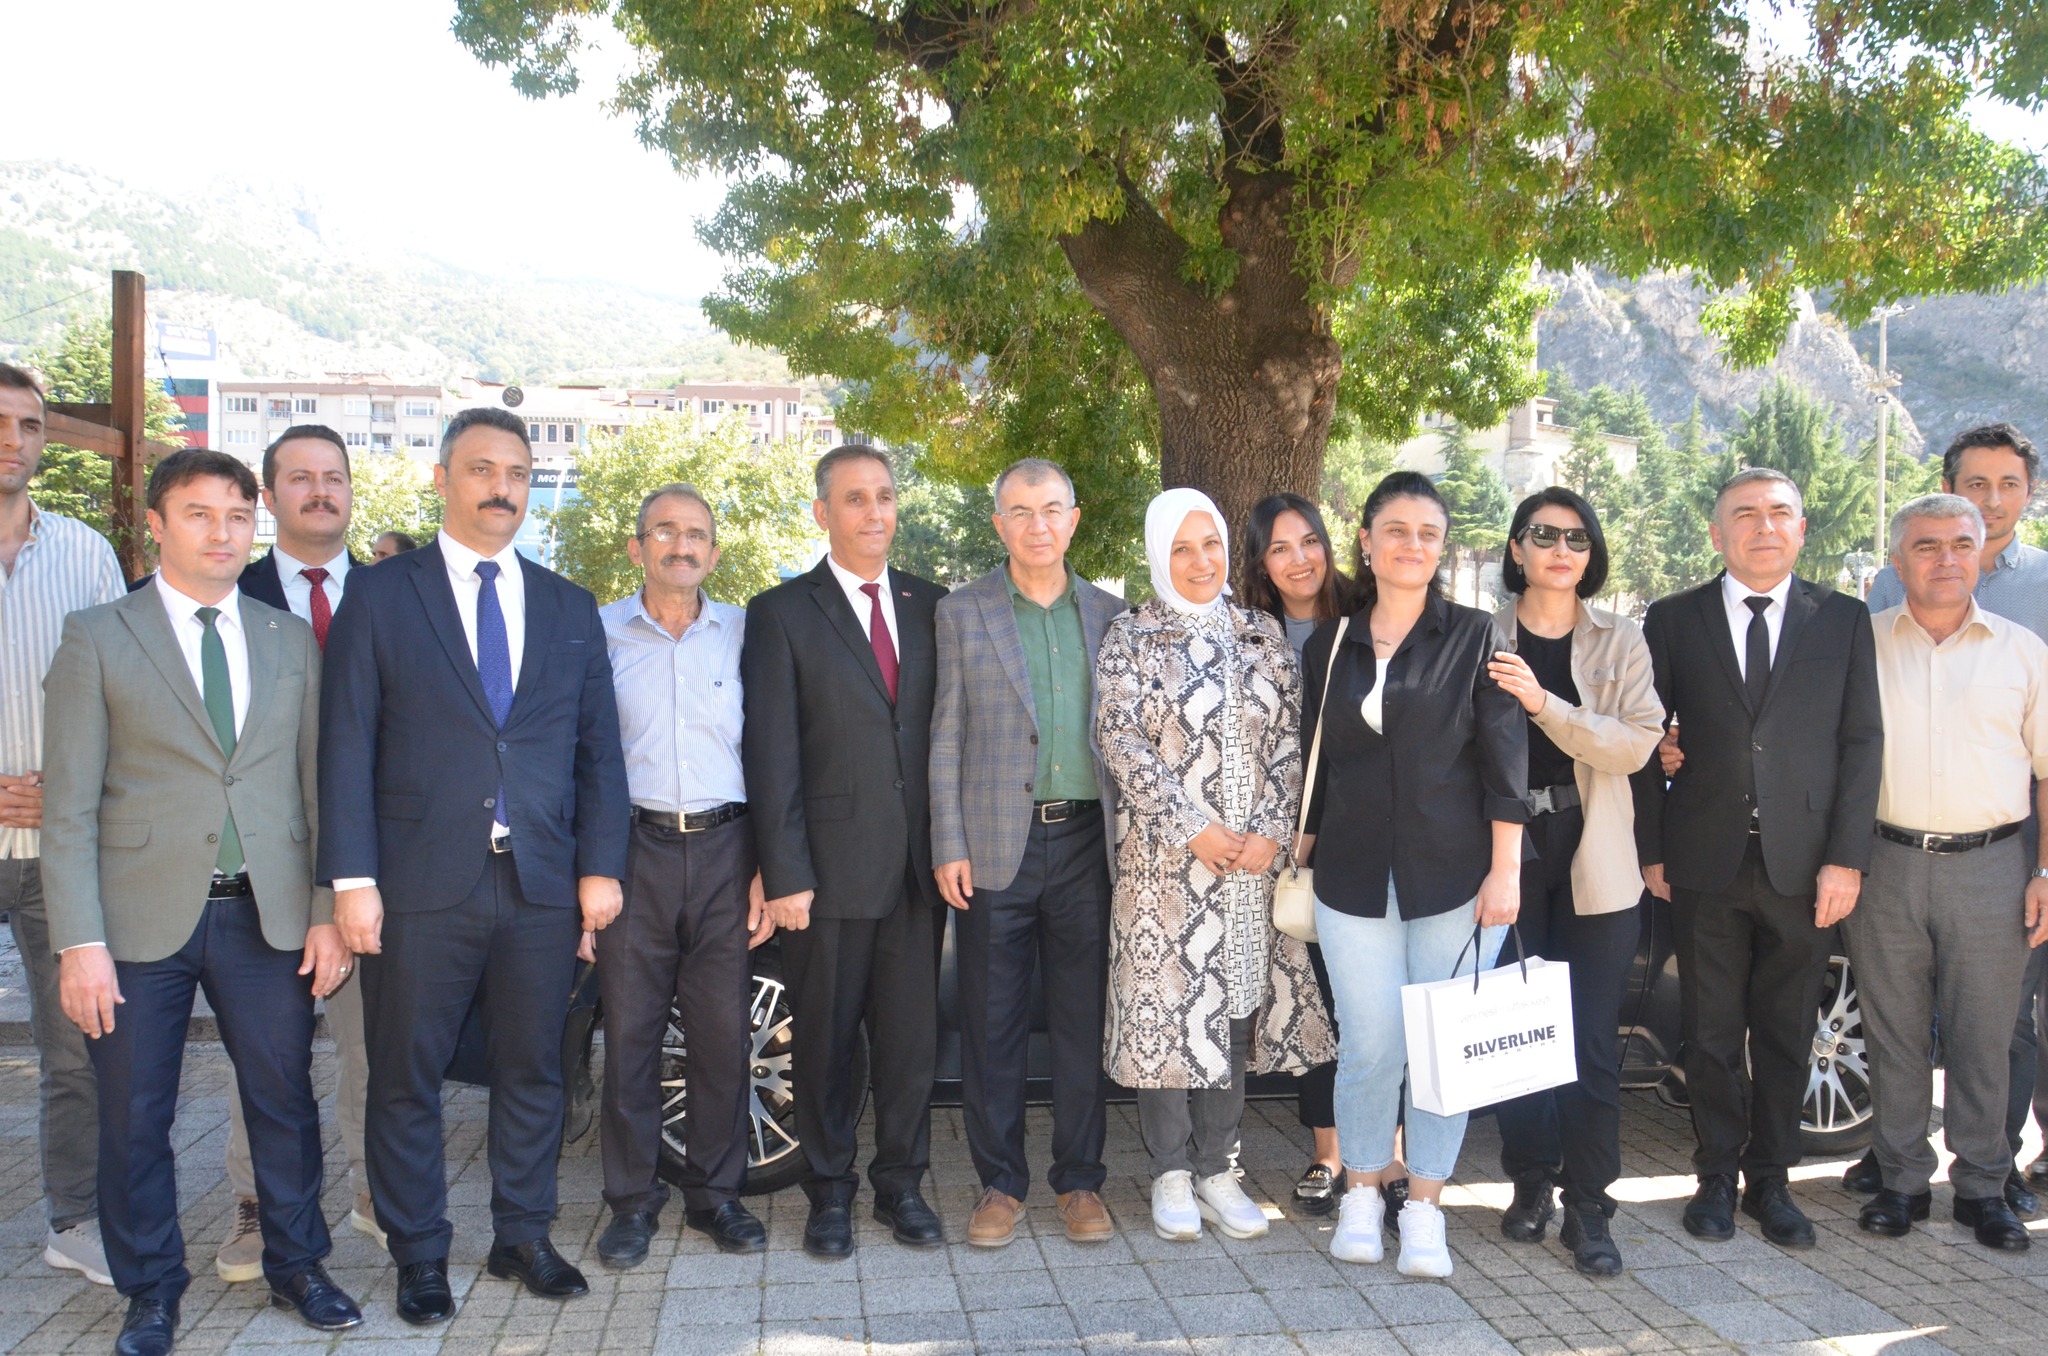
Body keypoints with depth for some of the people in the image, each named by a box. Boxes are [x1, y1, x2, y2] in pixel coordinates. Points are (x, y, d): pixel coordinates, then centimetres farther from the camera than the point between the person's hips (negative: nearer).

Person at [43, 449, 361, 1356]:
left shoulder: (291, 641, 9)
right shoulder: (97, 638, 0)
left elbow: (318, 787, 9)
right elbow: (69, 805, -4)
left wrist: (328, 911, 3)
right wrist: (79, 942, -10)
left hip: (267, 916, 2)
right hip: (143, 918, -2)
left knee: (285, 1103, 10)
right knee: (134, 1119, 9)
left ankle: (296, 1267, 29)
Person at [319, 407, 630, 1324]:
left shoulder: (568, 608, 12)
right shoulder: (379, 595, 2)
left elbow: (598, 748, 10)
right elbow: (347, 745, -3)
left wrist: (601, 865, 2)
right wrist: (352, 878, -9)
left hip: (543, 885, 3)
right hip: (421, 886, -3)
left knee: (532, 1071, 11)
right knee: (406, 1077, 7)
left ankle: (522, 1237, 27)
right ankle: (419, 1256, 23)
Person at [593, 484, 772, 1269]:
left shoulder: (744, 635, 9)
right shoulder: (598, 633, 5)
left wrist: (769, 868, 3)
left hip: (724, 851, 1)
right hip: (632, 850, -1)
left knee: (724, 1033, 4)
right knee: (630, 1033, 3)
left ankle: (716, 1193, 20)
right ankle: (633, 1202, 17)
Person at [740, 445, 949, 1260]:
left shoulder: (931, 607, 11)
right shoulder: (781, 614, 0)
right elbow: (770, 755, -5)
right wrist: (784, 873, -10)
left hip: (918, 862, 3)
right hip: (830, 867, -3)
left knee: (912, 1034, 8)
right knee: (826, 1039, 8)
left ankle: (901, 1184, 24)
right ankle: (830, 1191, 23)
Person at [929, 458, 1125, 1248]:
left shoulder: (1110, 614, 10)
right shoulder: (962, 614, 4)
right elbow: (946, 738, 1)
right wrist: (949, 847, -5)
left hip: (1086, 840, 2)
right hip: (996, 844, -2)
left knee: (1084, 1019, 7)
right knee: (993, 1023, 5)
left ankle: (1079, 1181, 20)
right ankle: (1000, 1182, 18)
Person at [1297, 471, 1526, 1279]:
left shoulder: (1475, 638, 2)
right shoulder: (1327, 647, 9)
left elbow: (1505, 762, -2)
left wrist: (1505, 870, -7)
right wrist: (1304, 849, 11)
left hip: (1454, 875, -1)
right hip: (1355, 875, 2)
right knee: (1370, 1045, 1)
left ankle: (1424, 1208, 17)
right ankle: (1361, 1194, 21)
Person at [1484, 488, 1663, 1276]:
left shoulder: (1620, 643, 6)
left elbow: (1636, 743, -7)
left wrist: (1543, 702, -19)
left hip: (1593, 863, 0)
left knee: (1593, 1038, 0)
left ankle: (1587, 1207, 9)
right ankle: (1531, 1182, 23)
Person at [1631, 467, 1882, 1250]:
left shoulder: (1843, 621, 5)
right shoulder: (1673, 621, 3)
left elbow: (1861, 742, 2)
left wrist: (1846, 859, -5)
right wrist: (1650, 852, -2)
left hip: (1804, 866, 1)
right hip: (1706, 863, 0)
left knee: (1786, 1035, 10)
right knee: (1712, 1034, 9)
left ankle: (1770, 1180, 24)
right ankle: (1717, 1177, 22)